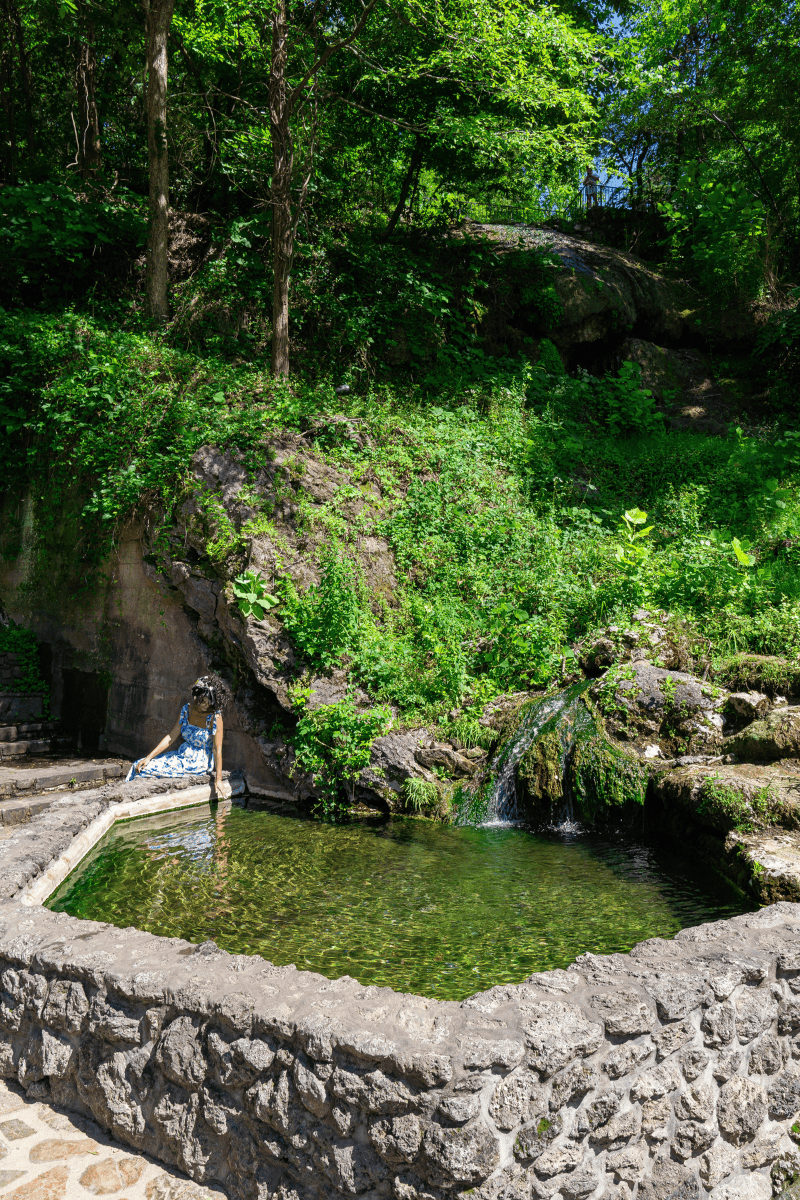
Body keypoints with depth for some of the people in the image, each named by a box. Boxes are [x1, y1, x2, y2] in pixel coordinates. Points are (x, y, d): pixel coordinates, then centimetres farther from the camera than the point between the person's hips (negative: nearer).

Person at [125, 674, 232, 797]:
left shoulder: (215, 717, -20)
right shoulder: (187, 709, -3)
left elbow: (217, 750, -19)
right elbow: (170, 737, 2)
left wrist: (218, 780, -20)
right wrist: (149, 757, -4)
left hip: (199, 763, -6)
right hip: (182, 754, 6)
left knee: (148, 770, -15)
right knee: (139, 767, -2)